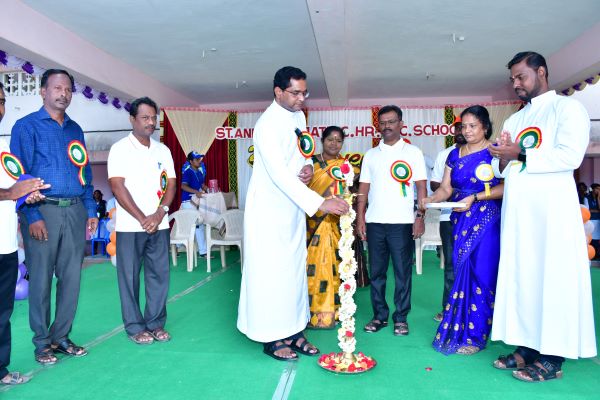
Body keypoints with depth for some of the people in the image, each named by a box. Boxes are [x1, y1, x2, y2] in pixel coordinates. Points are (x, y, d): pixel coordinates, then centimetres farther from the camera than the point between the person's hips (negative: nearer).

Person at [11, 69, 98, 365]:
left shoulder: (75, 129, 16)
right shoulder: (27, 126, 0)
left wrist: (91, 210, 10)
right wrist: (32, 215, -14)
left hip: (75, 211, 5)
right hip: (43, 210, -5)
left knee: (72, 278, 7)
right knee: (41, 279, 3)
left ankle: (61, 337, 21)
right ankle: (42, 343, 17)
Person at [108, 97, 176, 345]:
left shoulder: (163, 150, 11)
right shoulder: (120, 149, -2)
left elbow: (171, 184, 8)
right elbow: (117, 187, -9)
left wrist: (160, 212, -8)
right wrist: (142, 218, -13)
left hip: (159, 224, 4)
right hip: (130, 226, -4)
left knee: (159, 274, 7)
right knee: (129, 276, 4)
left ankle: (156, 323, 20)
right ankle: (135, 326, 16)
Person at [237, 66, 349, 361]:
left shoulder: (298, 115, 7)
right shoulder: (267, 125, -20)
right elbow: (279, 174, -28)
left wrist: (309, 166, -5)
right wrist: (320, 203, -32)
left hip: (294, 207, 8)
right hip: (269, 210, -8)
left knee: (294, 269, 12)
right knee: (271, 273, 1)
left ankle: (292, 331, 24)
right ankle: (272, 339, 15)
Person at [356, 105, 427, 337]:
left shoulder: (413, 152, 6)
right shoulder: (371, 155, 13)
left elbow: (421, 186, 2)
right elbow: (363, 188, 10)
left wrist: (420, 217, -8)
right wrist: (360, 218, 2)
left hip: (402, 222, -2)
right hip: (374, 222, 3)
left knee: (403, 272, 3)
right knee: (376, 272, 8)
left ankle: (401, 317, 15)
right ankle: (379, 315, 20)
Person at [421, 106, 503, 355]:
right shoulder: (455, 154, 13)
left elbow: (505, 187, -12)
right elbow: (446, 188, 8)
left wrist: (475, 197, -21)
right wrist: (430, 200, -11)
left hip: (487, 220, -5)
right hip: (460, 220, 5)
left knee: (480, 275, -4)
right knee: (461, 274, 7)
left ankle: (475, 335, 5)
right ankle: (459, 330, 17)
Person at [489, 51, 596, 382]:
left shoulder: (566, 108, 2)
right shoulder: (514, 120, 22)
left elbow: (570, 156, -13)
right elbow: (501, 168, 19)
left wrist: (521, 154, -12)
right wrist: (503, 159, -2)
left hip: (552, 208, -6)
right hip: (516, 211, 7)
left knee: (553, 276, -4)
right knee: (519, 275, 5)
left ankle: (553, 356, 3)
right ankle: (527, 346, 14)